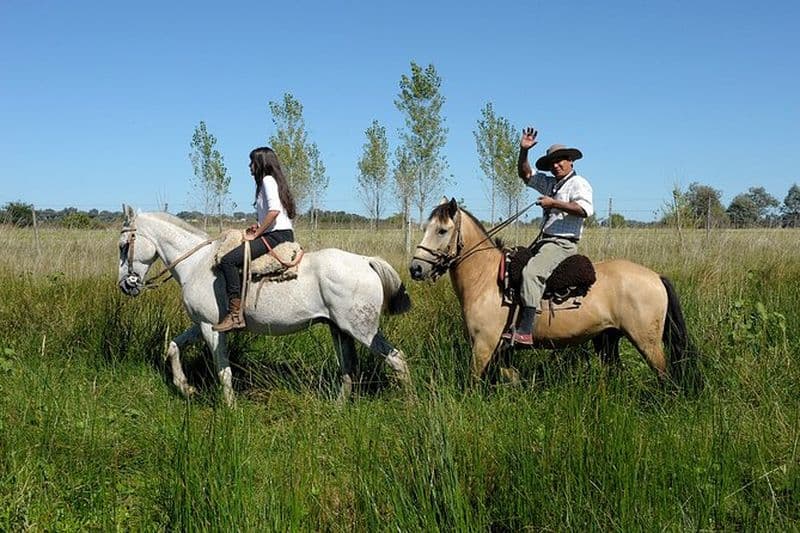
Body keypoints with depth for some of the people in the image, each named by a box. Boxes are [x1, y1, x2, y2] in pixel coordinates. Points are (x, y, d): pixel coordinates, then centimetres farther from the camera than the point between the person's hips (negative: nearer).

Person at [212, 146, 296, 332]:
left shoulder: (267, 180, -7)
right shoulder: (273, 180, 23)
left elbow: (274, 210, -23)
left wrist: (255, 235, -16)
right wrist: (259, 228, 10)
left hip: (276, 236, -11)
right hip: (283, 235, 11)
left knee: (228, 260, -22)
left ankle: (235, 313, -27)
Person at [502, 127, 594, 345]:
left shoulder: (579, 183, -4)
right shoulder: (549, 183, 20)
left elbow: (585, 209, -21)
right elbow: (525, 174, 26)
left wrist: (553, 203, -20)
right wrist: (523, 151, 10)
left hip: (563, 243, -10)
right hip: (544, 240, 10)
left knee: (531, 272, -30)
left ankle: (525, 331, -38)